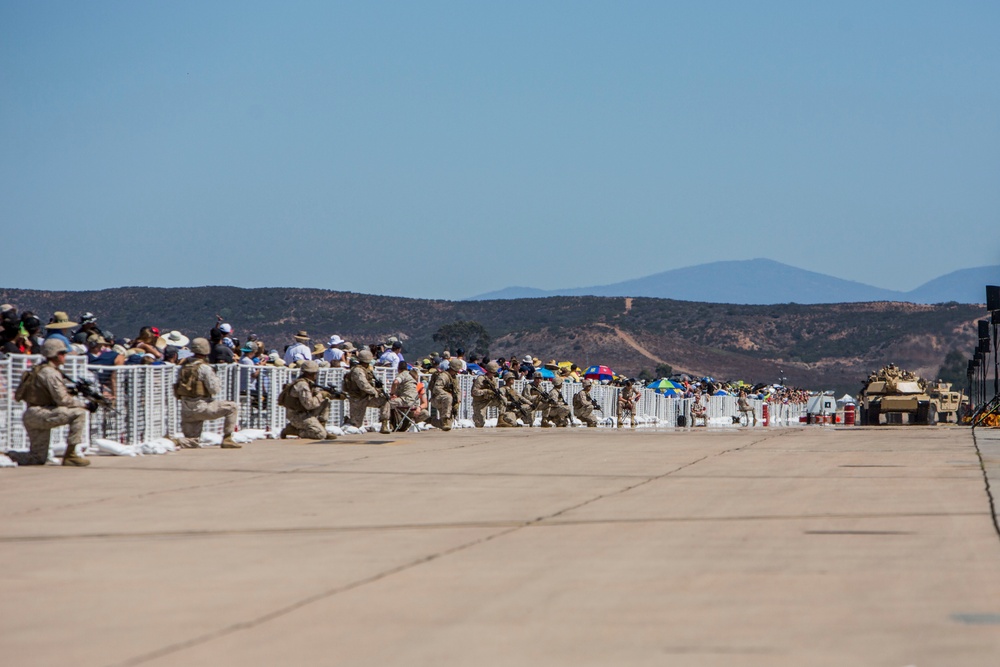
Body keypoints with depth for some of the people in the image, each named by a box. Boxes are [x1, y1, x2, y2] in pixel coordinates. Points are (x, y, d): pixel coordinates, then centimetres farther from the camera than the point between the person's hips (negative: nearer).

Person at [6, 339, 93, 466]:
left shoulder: (42, 369, 18)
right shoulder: (50, 372, -13)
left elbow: (58, 396, 19)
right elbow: (62, 399, -18)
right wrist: (85, 405, -11)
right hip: (38, 414, -10)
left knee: (39, 459, 14)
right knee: (79, 413, -17)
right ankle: (70, 455, -15)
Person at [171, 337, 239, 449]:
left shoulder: (183, 367, 11)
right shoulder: (204, 368, -10)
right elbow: (214, 389, -11)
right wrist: (216, 378, 6)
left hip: (185, 410, 7)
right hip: (200, 407, -7)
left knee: (192, 443, 16)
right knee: (231, 407, 7)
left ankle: (175, 441, -13)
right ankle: (227, 439, 4)